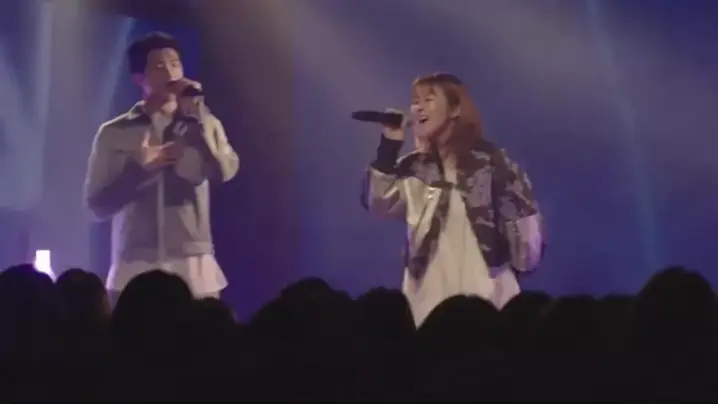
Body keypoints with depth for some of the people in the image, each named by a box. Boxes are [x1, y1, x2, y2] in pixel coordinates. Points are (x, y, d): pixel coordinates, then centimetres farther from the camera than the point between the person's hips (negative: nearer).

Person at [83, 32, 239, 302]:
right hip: (135, 271, 0)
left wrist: (196, 114, -11)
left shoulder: (203, 125, 10)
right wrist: (139, 169, -8)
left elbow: (225, 172, -9)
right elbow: (98, 205, 4)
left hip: (194, 269, 1)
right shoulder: (114, 133, 7)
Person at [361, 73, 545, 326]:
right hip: (429, 294, 4)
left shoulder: (489, 160, -3)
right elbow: (378, 205, -4)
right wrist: (389, 146, -8)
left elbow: (521, 212, -2)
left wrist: (522, 263, -1)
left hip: (484, 293, -4)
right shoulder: (415, 167, 9)